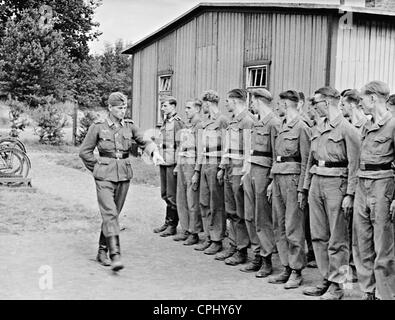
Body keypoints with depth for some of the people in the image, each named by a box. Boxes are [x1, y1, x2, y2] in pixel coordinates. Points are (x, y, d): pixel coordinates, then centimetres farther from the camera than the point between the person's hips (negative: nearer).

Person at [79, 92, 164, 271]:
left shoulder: (129, 126, 6)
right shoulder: (98, 127, -4)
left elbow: (145, 142, 0)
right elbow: (85, 152, 2)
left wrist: (155, 153, -20)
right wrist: (98, 170, 3)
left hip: (124, 176, 4)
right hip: (104, 177, -4)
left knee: (114, 214, 11)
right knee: (110, 213, -15)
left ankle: (102, 252, 26)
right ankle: (115, 256, -20)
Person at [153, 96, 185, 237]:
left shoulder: (178, 122, -11)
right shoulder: (165, 122, 15)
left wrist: (178, 164, -17)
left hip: (173, 163, -9)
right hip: (163, 162, 9)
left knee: (172, 195, -2)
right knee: (165, 194, 14)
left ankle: (172, 226, 5)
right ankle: (167, 222, 23)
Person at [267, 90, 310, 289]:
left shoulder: (301, 127, -8)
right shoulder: (282, 126, 17)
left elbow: (305, 160, -11)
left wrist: (301, 187, -15)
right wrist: (272, 182, 18)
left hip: (292, 177, -8)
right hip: (278, 177, 9)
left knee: (293, 227, -5)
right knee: (280, 226, 9)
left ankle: (296, 272, 2)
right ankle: (286, 268, 17)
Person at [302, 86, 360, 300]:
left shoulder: (347, 129, -7)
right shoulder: (318, 129, 16)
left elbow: (353, 164, -11)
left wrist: (349, 194, -16)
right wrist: (305, 188, 18)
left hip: (336, 182, -8)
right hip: (316, 182, 8)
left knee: (337, 239, -2)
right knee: (318, 235, 10)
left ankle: (336, 285, 5)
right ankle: (326, 280, 20)